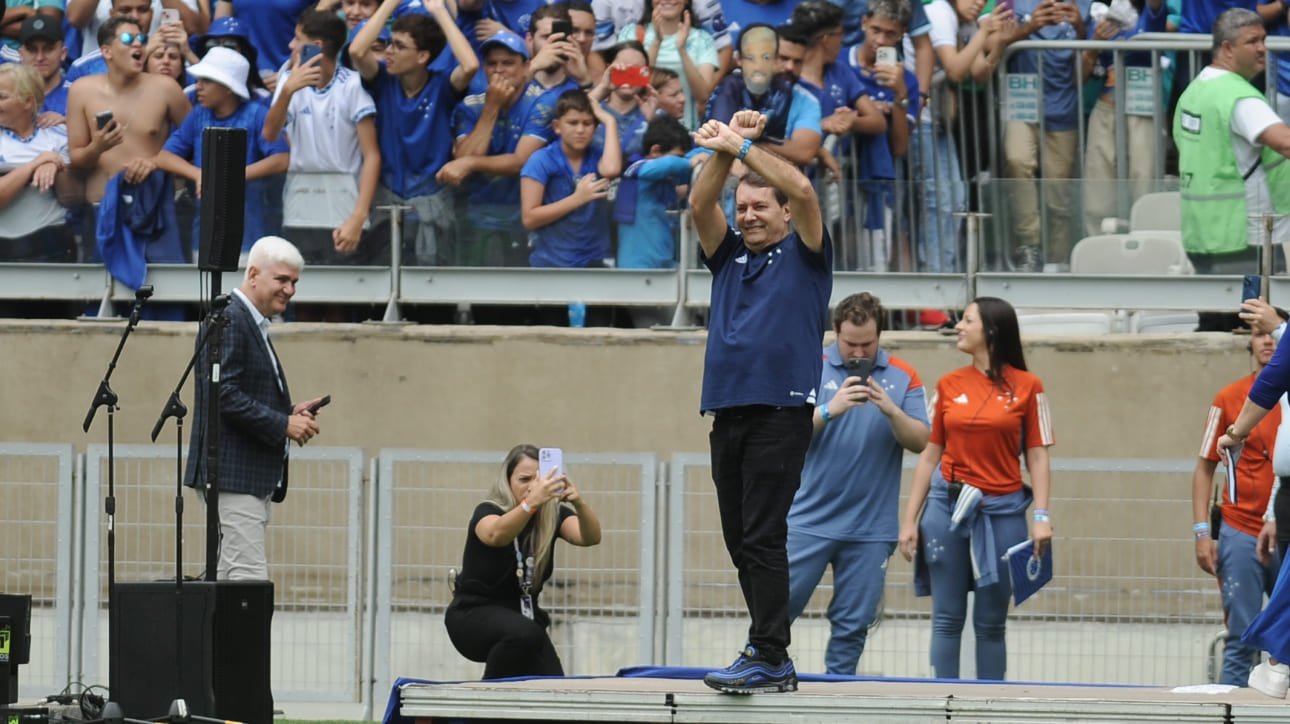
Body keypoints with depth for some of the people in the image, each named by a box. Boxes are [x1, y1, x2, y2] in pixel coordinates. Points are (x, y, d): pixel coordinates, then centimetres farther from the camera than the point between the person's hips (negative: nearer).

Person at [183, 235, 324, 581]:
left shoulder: (253, 324, 20)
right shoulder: (228, 319, -12)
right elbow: (223, 394, -21)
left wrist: (290, 413, 9)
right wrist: (283, 424, -18)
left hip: (254, 480, 11)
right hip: (233, 473, -11)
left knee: (229, 578, 9)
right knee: (249, 579, -14)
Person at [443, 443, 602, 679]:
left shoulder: (553, 514, -5)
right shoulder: (488, 511, -18)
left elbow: (590, 537, -24)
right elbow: (496, 535, -43)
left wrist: (579, 503, -46)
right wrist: (531, 503, -61)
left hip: (523, 613, 5)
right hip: (475, 614, -5)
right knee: (524, 634, -36)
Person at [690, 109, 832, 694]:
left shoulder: (803, 254, 5)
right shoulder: (730, 256, 19)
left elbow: (802, 191, -10)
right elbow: (700, 205, 5)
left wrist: (741, 145, -8)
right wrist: (725, 150, -6)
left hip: (780, 410, -6)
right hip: (727, 413, 6)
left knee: (762, 537, -12)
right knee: (741, 541, 7)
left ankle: (768, 657, -14)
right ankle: (771, 660, 12)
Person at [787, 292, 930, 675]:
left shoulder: (902, 377, 5)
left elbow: (921, 441, 0)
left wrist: (891, 411, -17)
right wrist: (830, 410, -23)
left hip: (871, 527, 1)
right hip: (809, 520, -1)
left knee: (853, 623, 3)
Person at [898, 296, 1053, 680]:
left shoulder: (1027, 387, 0)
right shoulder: (949, 386, 7)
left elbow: (1037, 457, 1)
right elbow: (929, 456, 10)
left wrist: (1041, 516, -9)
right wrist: (909, 520, 6)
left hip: (1002, 511, -2)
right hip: (948, 506, 2)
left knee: (991, 623, 3)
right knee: (947, 619, 2)